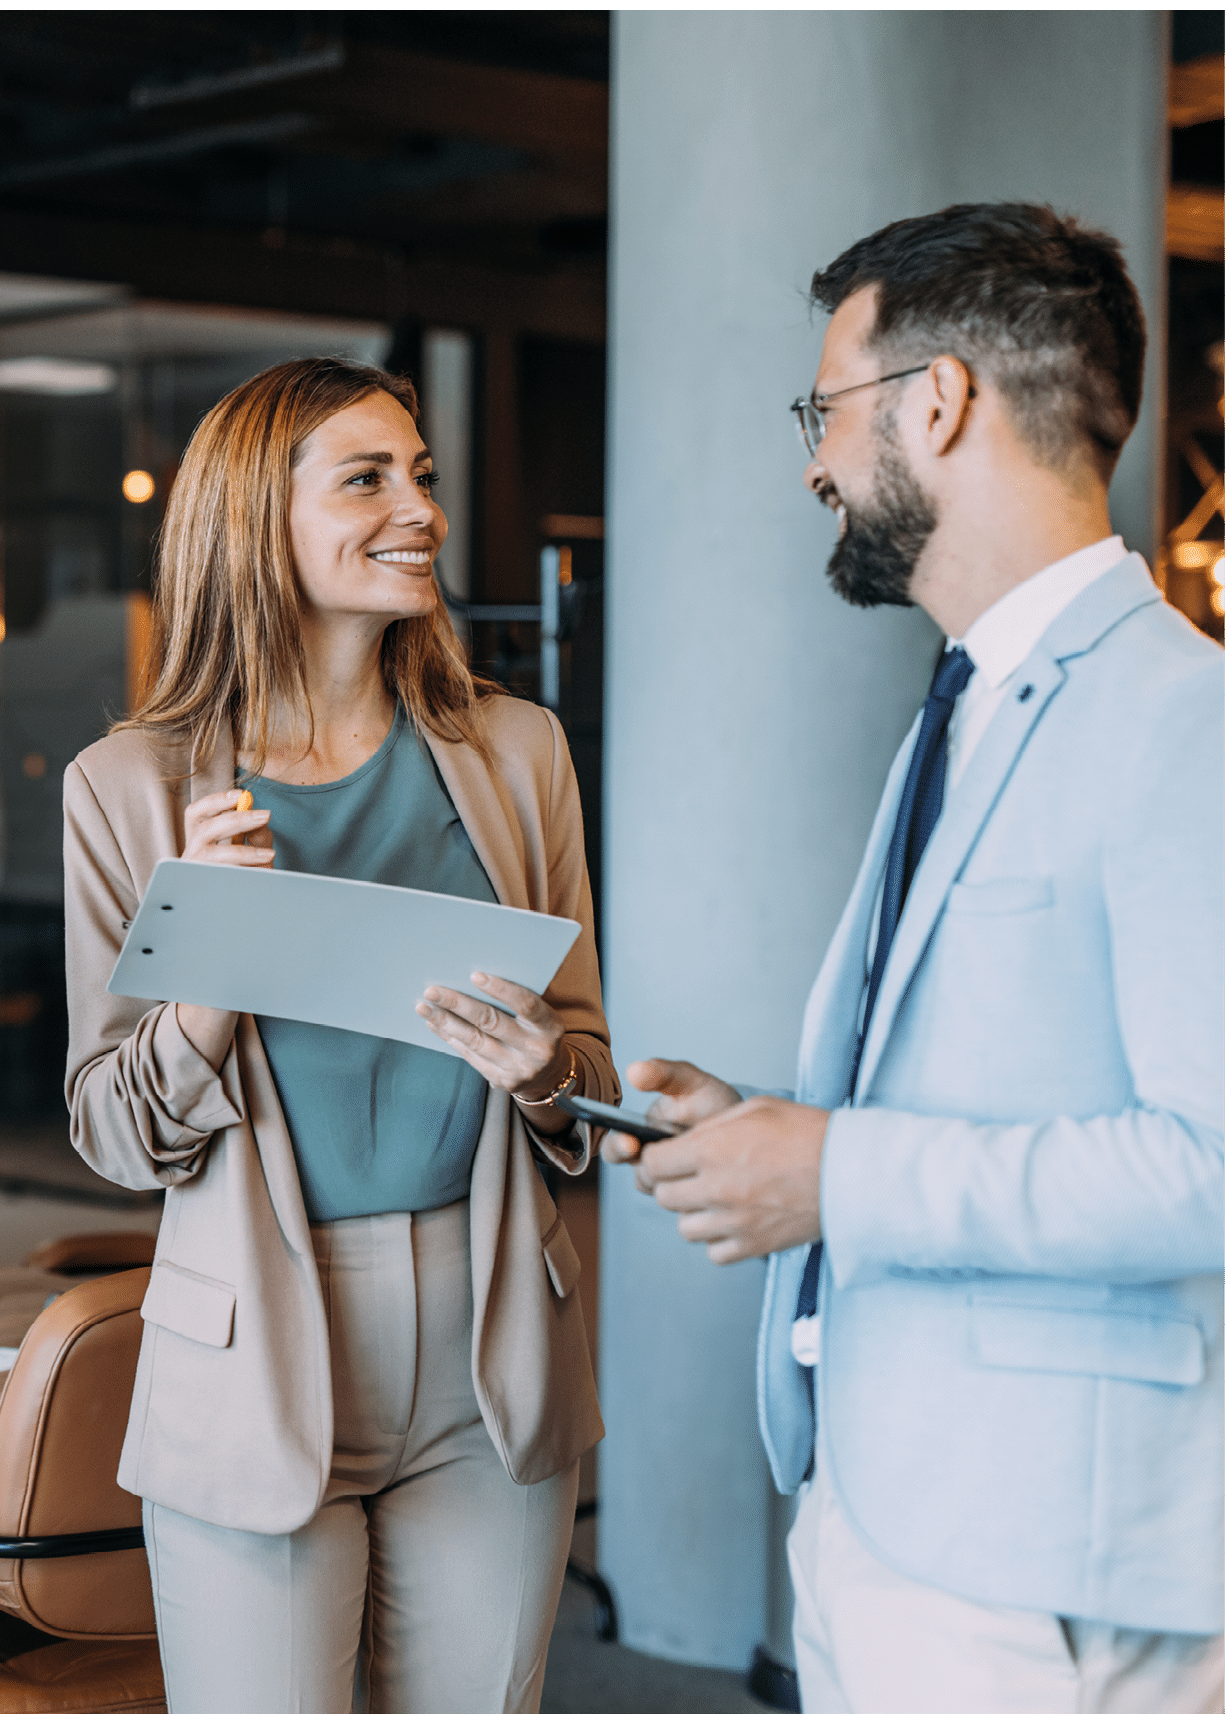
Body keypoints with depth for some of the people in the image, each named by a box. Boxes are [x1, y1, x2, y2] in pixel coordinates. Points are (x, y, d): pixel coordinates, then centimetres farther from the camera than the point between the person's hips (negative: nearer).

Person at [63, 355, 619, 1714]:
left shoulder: (513, 752, 5)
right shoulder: (132, 787, -2)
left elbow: (588, 1063, 11)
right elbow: (112, 1133, 0)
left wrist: (540, 1067, -12)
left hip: (491, 1351, 3)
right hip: (256, 1361, -2)